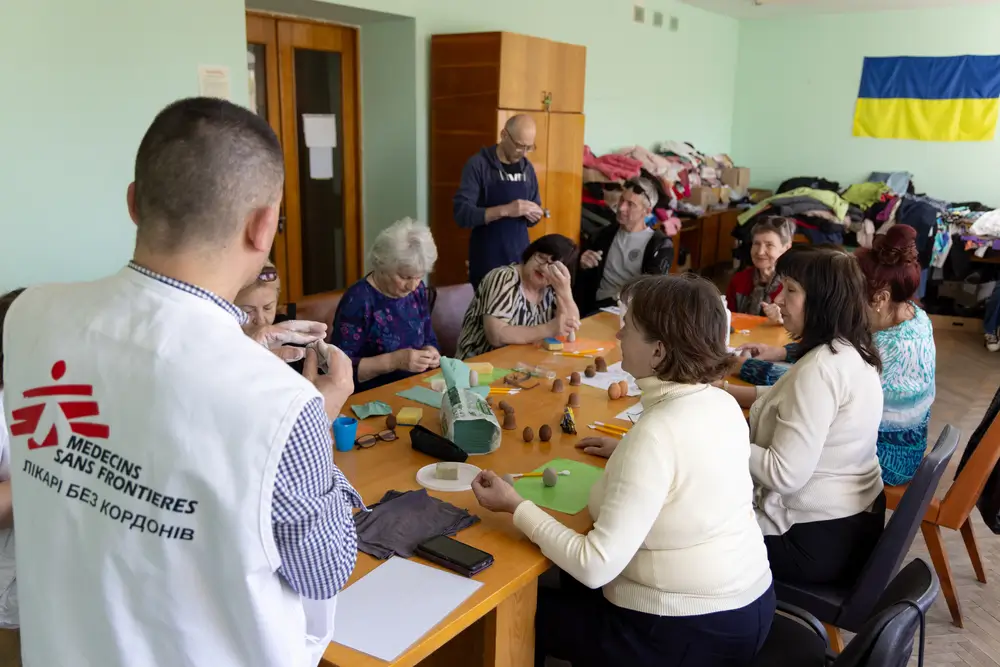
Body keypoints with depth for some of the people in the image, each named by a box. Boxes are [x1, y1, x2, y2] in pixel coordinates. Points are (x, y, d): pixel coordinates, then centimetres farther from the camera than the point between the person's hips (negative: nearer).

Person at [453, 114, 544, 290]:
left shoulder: (527, 168, 9)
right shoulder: (478, 164, -8)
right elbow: (462, 213, -16)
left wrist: (535, 214, -7)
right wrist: (505, 210, -26)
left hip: (520, 258, 5)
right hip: (487, 262, -4)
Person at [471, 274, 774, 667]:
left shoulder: (655, 433, -28)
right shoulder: (724, 405, -3)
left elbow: (595, 567, -28)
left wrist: (515, 506, -19)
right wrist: (626, 453, 22)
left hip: (683, 634, -8)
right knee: (573, 583, 29)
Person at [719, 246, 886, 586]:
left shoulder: (820, 368, -27)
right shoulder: (852, 352, 1)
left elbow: (784, 474, -28)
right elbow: (801, 402, 17)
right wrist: (727, 390, 9)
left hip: (820, 541, -9)